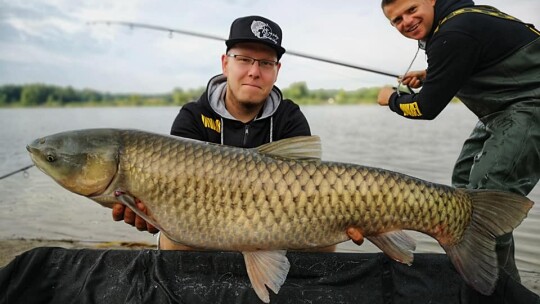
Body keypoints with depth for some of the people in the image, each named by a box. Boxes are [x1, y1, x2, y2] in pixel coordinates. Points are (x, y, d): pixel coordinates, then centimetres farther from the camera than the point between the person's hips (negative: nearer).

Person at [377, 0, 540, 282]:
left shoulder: (455, 33, -23)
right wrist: (429, 76, 10)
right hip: (503, 110, 11)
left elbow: (427, 108, -18)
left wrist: (391, 99, 1)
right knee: (464, 179, 17)